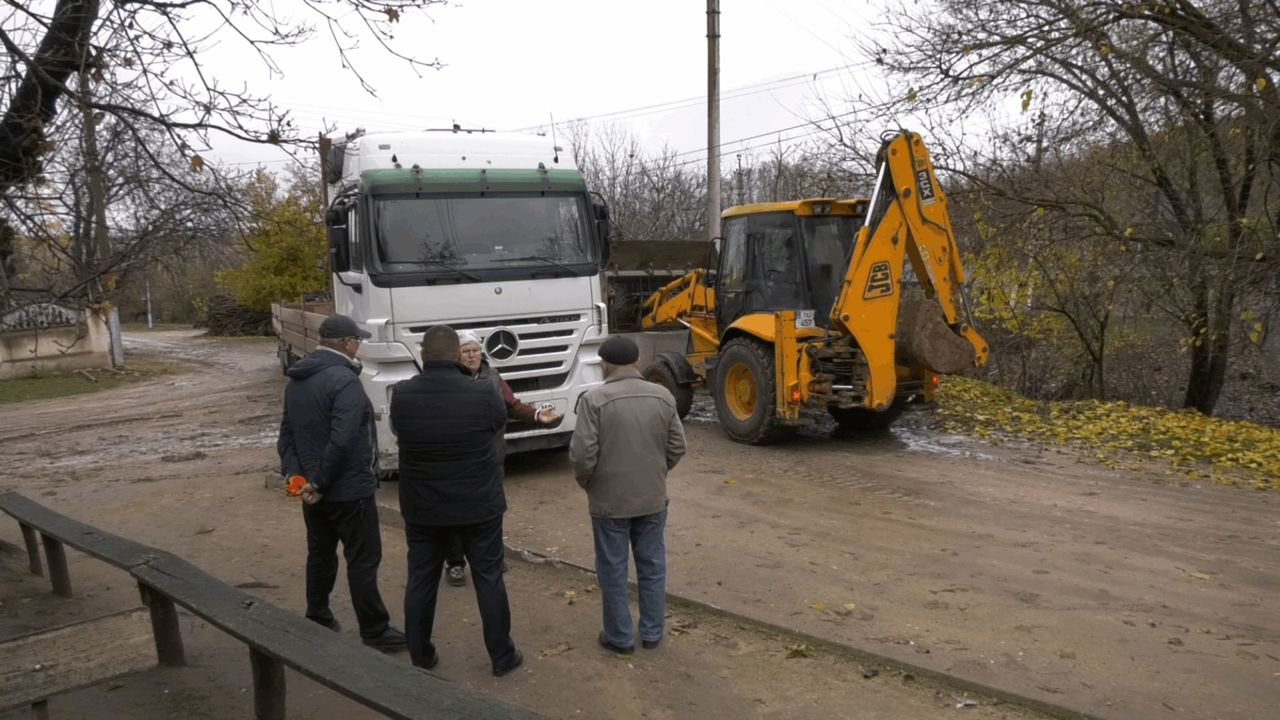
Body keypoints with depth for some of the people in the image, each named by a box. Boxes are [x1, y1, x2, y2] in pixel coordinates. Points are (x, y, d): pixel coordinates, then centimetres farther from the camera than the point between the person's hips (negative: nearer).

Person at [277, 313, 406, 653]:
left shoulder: (297, 380, 9)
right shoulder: (344, 380, -20)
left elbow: (287, 433, 11)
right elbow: (342, 441, -27)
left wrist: (294, 473, 1)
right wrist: (320, 483, -18)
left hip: (313, 488, 9)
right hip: (348, 489, -8)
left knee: (320, 555, 20)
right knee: (363, 560, 0)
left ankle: (317, 621, 31)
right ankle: (375, 632, 7)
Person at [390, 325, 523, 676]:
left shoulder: (401, 395, -11)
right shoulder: (482, 393, -18)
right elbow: (500, 421, 3)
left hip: (422, 508, 2)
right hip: (479, 506, -2)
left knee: (421, 581, 16)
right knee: (489, 580, 11)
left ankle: (420, 657, 28)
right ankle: (502, 656, 22)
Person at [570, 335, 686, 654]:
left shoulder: (594, 399, -15)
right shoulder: (663, 396, -2)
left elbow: (582, 454, -17)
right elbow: (677, 447, 2)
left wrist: (586, 482, 2)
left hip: (609, 500, -4)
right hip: (653, 498, 4)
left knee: (613, 571, 9)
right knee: (652, 566, 15)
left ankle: (620, 637, 20)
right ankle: (652, 633, 26)